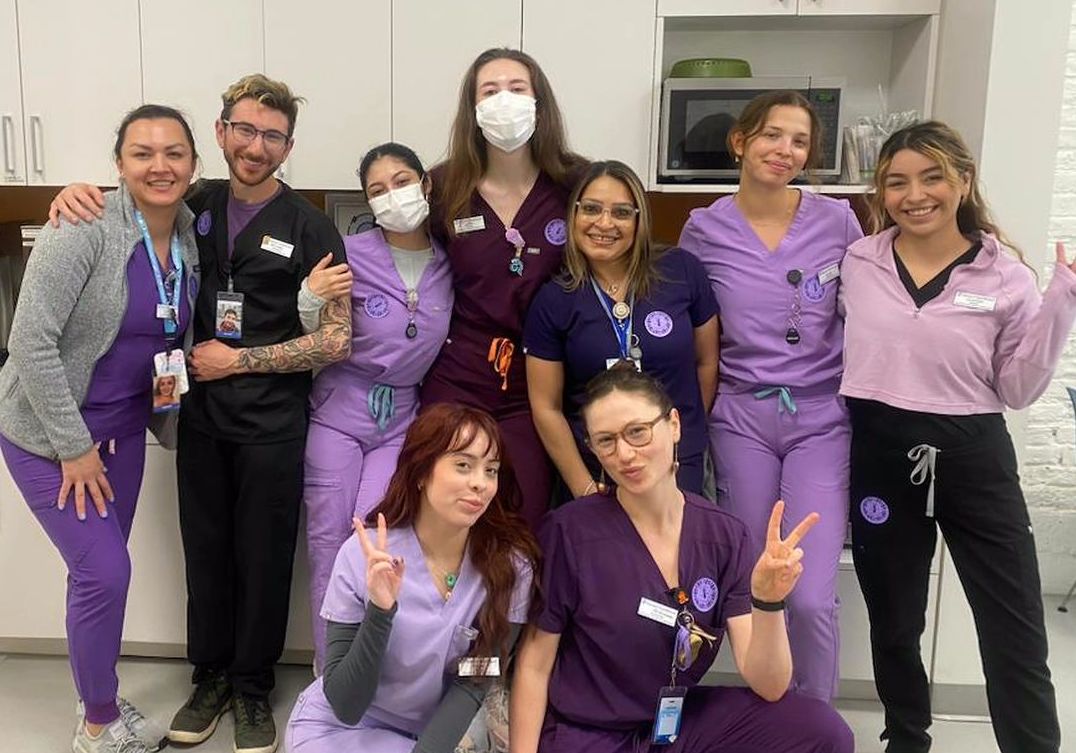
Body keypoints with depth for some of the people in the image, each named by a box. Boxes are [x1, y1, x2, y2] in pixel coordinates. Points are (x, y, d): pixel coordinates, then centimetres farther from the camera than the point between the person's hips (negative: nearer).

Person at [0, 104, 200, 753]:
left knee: (102, 572, 14)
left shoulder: (191, 237, -2)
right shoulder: (87, 228, -22)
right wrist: (74, 447, -19)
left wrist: (172, 428, 6)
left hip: (123, 427, 6)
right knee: (105, 571, -7)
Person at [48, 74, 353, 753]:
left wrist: (237, 359, -11)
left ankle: (253, 687, 26)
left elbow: (337, 341, -10)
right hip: (202, 417, 4)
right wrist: (79, 193, -6)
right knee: (206, 553, 13)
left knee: (263, 559, 7)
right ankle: (211, 677, 32)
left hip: (272, 424, -3)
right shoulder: (195, 207, 4)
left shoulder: (308, 228, -7)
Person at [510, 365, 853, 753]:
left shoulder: (726, 536, -7)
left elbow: (769, 687, -11)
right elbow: (534, 665, -5)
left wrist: (767, 600, -28)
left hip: (680, 722, 3)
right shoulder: (569, 531, -15)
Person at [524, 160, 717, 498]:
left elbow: (707, 361, 5)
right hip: (593, 472, 0)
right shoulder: (553, 301, -6)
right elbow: (546, 407, -3)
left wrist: (687, 435, 8)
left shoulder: (682, 271, -6)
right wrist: (584, 489, -7)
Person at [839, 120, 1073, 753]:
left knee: (1017, 632, 3)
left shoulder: (1004, 275, -3)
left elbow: (1019, 389, -2)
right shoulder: (858, 264, 2)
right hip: (880, 453, 2)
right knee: (894, 622, 17)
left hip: (974, 457, -1)